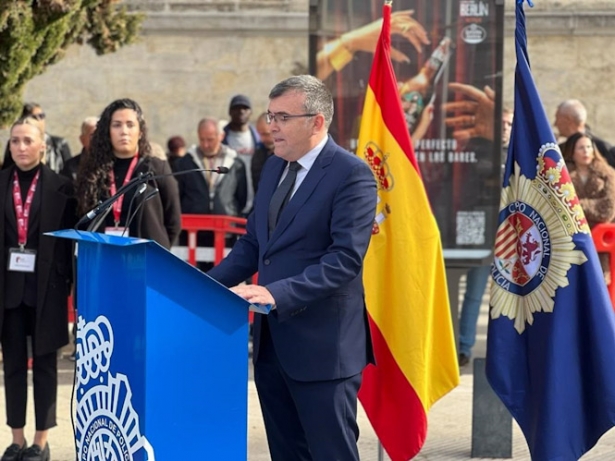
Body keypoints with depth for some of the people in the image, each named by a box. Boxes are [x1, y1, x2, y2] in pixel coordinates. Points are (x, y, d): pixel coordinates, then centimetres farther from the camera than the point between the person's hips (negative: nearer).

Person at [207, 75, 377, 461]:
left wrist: (278, 294, -28)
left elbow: (346, 258, -21)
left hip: (321, 344, -8)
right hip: (272, 341, 8)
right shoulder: (274, 167, 13)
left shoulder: (352, 175, -12)